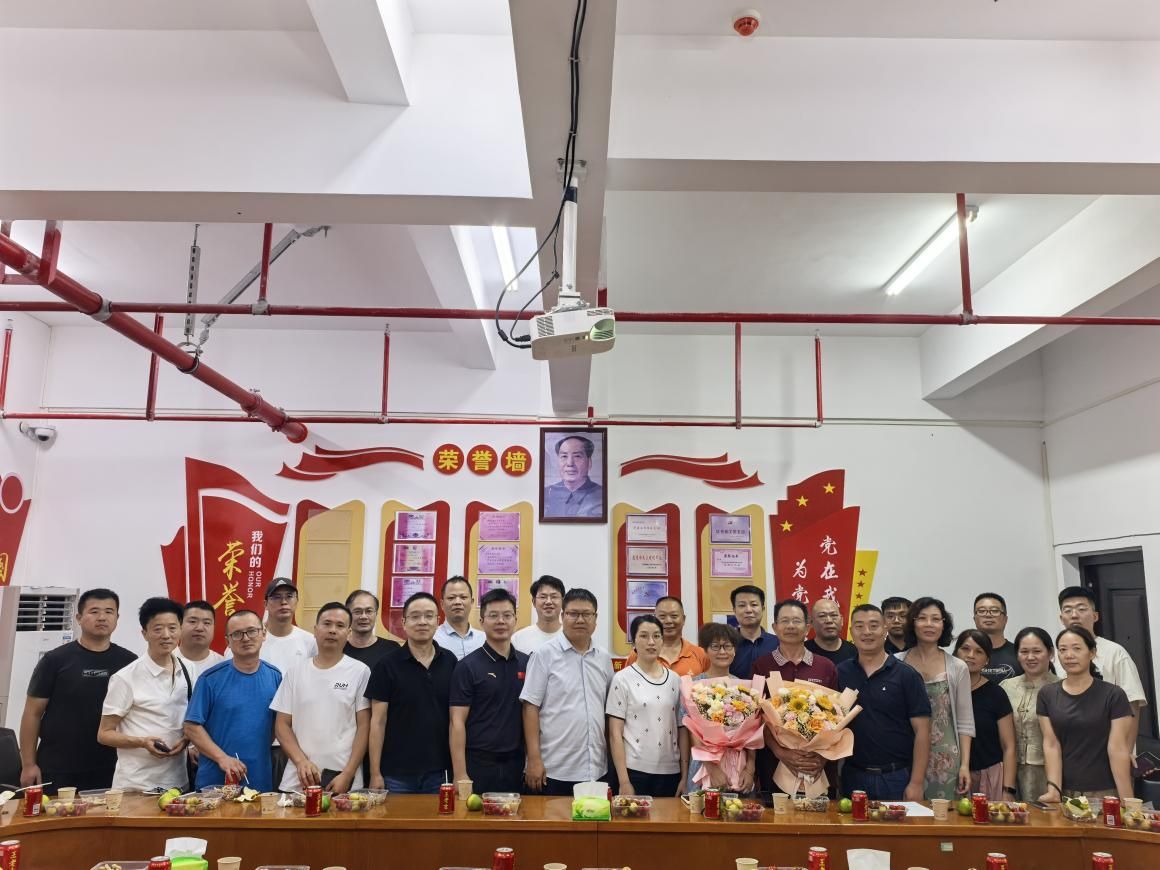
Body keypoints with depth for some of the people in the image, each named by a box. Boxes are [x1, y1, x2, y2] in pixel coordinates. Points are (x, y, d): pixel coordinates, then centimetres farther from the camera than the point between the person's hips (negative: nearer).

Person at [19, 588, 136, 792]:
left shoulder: (128, 662, 3)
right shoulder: (55, 660, -2)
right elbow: (33, 713, 0)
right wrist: (28, 764, -5)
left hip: (109, 772, 2)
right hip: (56, 772, -1)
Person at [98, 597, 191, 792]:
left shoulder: (187, 673, 5)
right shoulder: (126, 678, -9)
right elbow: (104, 734, -4)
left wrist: (185, 740, -5)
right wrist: (142, 742, -20)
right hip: (135, 786, -4)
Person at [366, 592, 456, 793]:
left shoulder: (450, 662, 2)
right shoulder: (387, 664, -6)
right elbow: (378, 721, -4)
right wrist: (375, 773, -6)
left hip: (438, 772, 2)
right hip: (396, 773, -2)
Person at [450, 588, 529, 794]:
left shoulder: (526, 664, 6)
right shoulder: (468, 667, -5)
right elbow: (457, 723, -8)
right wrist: (460, 774, -13)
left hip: (515, 764, 4)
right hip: (478, 764, -3)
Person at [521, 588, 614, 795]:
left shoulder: (604, 659, 9)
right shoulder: (545, 654, -4)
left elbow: (609, 711, 15)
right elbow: (531, 707, -6)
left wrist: (613, 759, 10)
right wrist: (534, 759, -11)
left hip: (597, 770, 4)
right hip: (554, 770, -4)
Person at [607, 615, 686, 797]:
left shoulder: (675, 679, 6)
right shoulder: (623, 679, -5)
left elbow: (681, 730, 10)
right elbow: (615, 734, -6)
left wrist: (684, 776, 6)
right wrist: (624, 781, -10)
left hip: (670, 772, 3)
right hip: (635, 771, -3)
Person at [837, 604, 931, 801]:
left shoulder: (906, 675, -5)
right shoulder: (840, 674, 3)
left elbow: (921, 731, -7)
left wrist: (916, 783, -11)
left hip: (897, 777, -2)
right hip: (853, 776, 2)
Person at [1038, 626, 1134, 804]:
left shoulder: (1113, 695, -5)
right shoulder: (1047, 695, 2)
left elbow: (1117, 749, -9)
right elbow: (1051, 745, -2)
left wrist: (1127, 800, -12)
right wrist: (1054, 788, -13)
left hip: (1104, 793, -2)